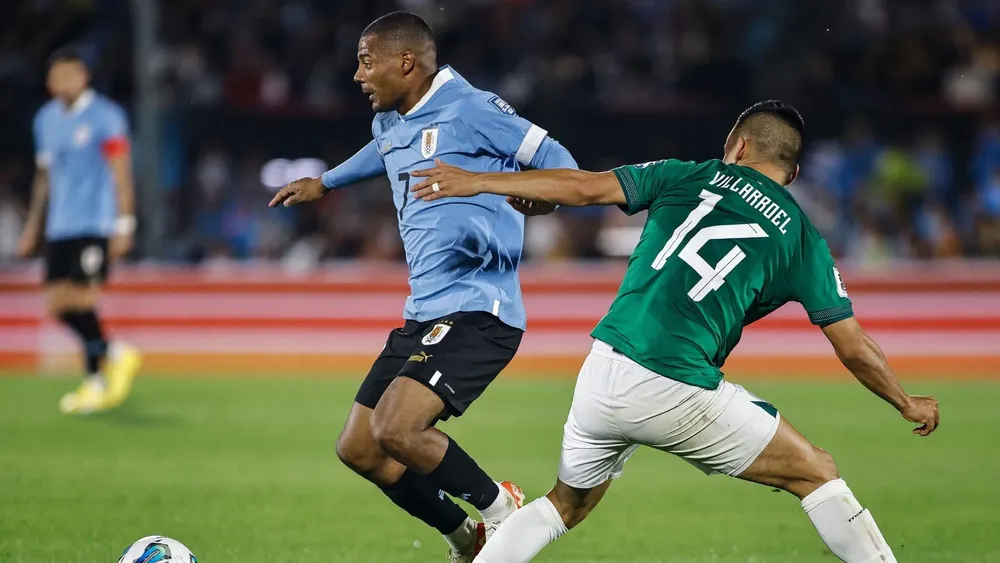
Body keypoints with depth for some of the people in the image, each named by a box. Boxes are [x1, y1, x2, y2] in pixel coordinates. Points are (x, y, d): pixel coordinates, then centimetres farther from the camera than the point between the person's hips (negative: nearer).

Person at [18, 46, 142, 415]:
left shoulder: (105, 117, -7)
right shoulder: (46, 119, 13)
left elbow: (121, 174, -8)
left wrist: (124, 226, -13)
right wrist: (33, 225, 21)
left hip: (96, 226, -7)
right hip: (59, 228, 7)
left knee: (80, 299, -13)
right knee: (58, 304, 1)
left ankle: (94, 381, 2)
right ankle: (116, 355, 18)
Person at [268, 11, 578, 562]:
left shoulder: (469, 109, -12)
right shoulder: (389, 124, 15)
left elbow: (559, 162, -12)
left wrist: (532, 198, -32)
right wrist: (324, 183, 53)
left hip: (477, 313, -9)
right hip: (424, 314, 9)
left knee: (395, 430, -25)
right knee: (357, 449, 8)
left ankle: (498, 506, -1)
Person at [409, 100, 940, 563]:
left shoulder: (688, 177, 14)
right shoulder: (803, 239, 10)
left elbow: (584, 187, 7)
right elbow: (854, 348, 12)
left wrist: (478, 181, 16)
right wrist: (909, 404, 28)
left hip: (603, 373, 3)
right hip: (681, 390, -3)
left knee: (567, 504, 26)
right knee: (817, 474, 13)